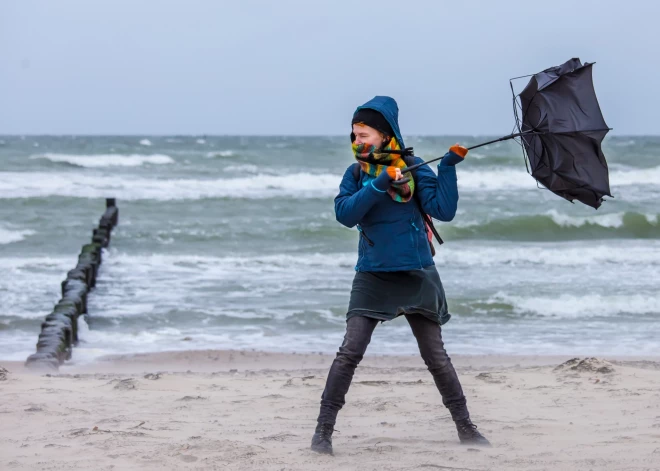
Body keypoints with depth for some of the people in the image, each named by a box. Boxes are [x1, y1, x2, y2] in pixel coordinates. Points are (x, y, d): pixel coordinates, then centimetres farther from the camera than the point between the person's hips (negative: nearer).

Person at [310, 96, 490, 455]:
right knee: (350, 352, -11)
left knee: (436, 356, 6)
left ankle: (465, 428, 19)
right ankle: (323, 430, -5)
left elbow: (443, 210, -10)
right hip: (372, 275, 1)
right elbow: (344, 213, -13)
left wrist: (449, 167, -16)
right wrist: (378, 185, -23)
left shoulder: (414, 168, -2)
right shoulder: (356, 173, 3)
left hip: (416, 274, 0)